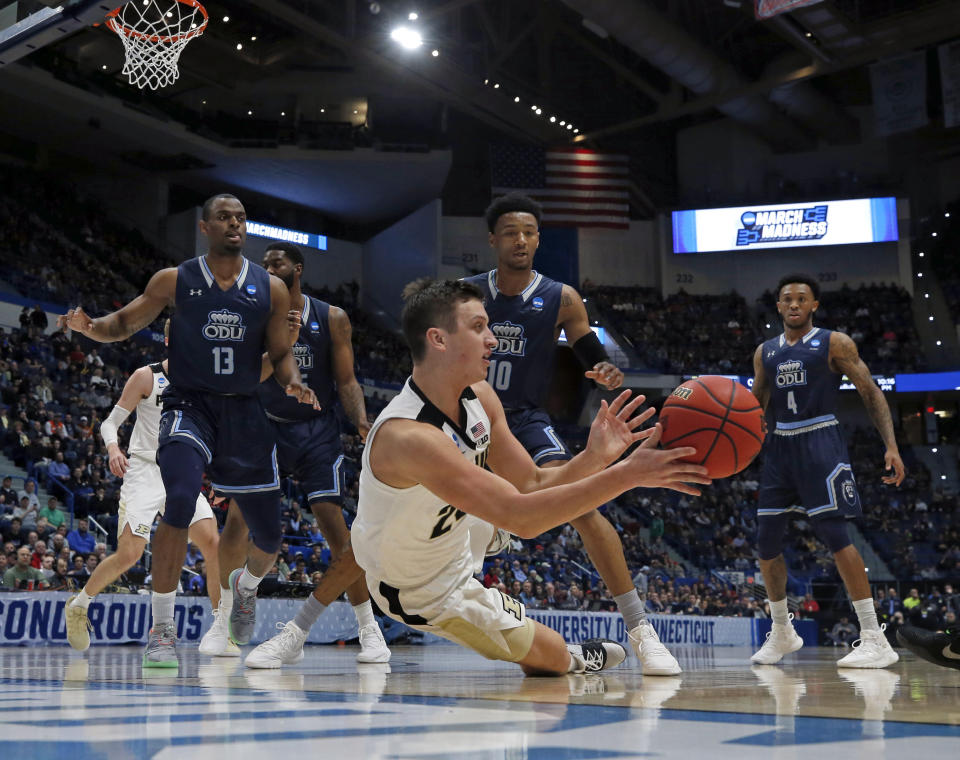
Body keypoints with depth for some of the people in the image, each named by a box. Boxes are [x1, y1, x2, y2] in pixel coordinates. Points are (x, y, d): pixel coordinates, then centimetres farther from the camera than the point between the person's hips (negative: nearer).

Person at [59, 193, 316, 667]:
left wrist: (293, 382, -11)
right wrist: (88, 326, -16)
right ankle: (162, 628, -18)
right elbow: (123, 325, 5)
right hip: (189, 405, -3)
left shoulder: (270, 289, 4)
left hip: (244, 412, 3)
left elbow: (280, 353, 10)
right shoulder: (175, 281, 0)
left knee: (268, 537, 7)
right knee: (180, 501, -30)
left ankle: (246, 584, 46)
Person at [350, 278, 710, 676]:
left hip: (457, 532, 8)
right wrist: (627, 475, -45)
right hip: (427, 590, -8)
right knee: (554, 657, 0)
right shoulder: (409, 436, -41)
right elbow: (521, 517, -44)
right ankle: (567, 661, 34)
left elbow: (531, 485, -6)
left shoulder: (479, 397, -13)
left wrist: (596, 457, -25)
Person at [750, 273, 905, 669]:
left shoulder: (835, 343, -1)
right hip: (780, 445, 6)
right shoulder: (765, 352, 13)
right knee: (766, 541, 5)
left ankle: (875, 639, -14)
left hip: (820, 443, -6)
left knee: (834, 533, -16)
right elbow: (754, 406, 21)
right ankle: (781, 632, 23)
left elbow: (871, 394, -3)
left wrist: (891, 445, -13)